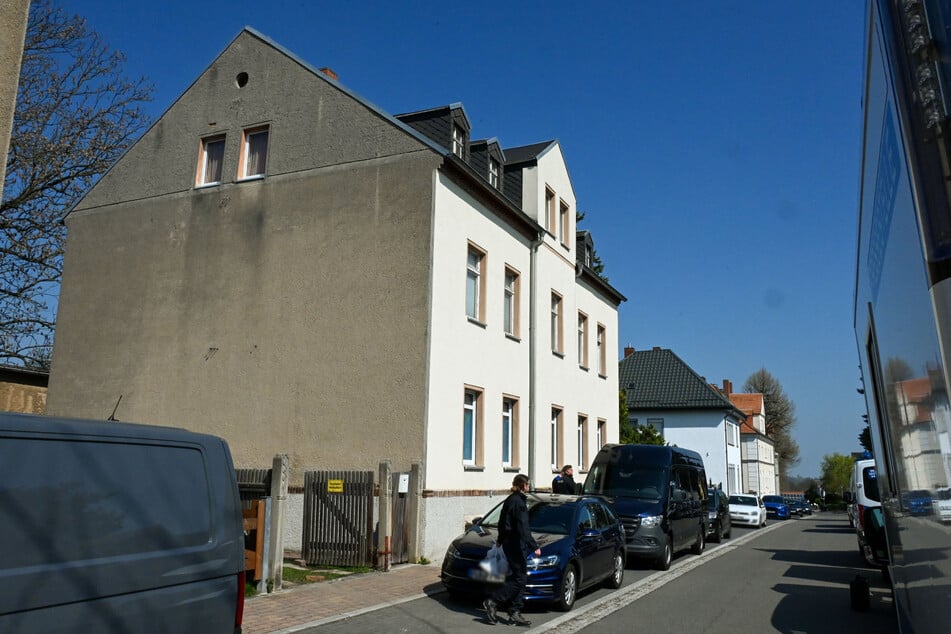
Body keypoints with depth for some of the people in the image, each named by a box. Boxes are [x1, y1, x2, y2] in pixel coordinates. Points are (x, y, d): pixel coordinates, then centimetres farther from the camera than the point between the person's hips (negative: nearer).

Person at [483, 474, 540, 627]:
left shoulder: (509, 500, 14)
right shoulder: (519, 502, -15)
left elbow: (501, 523, 24)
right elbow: (522, 529, -20)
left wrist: (500, 540, 36)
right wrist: (534, 546, -19)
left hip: (508, 543, 10)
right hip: (516, 545, -10)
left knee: (520, 578, 10)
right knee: (520, 578, -6)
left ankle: (515, 613, 11)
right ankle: (492, 602, -5)